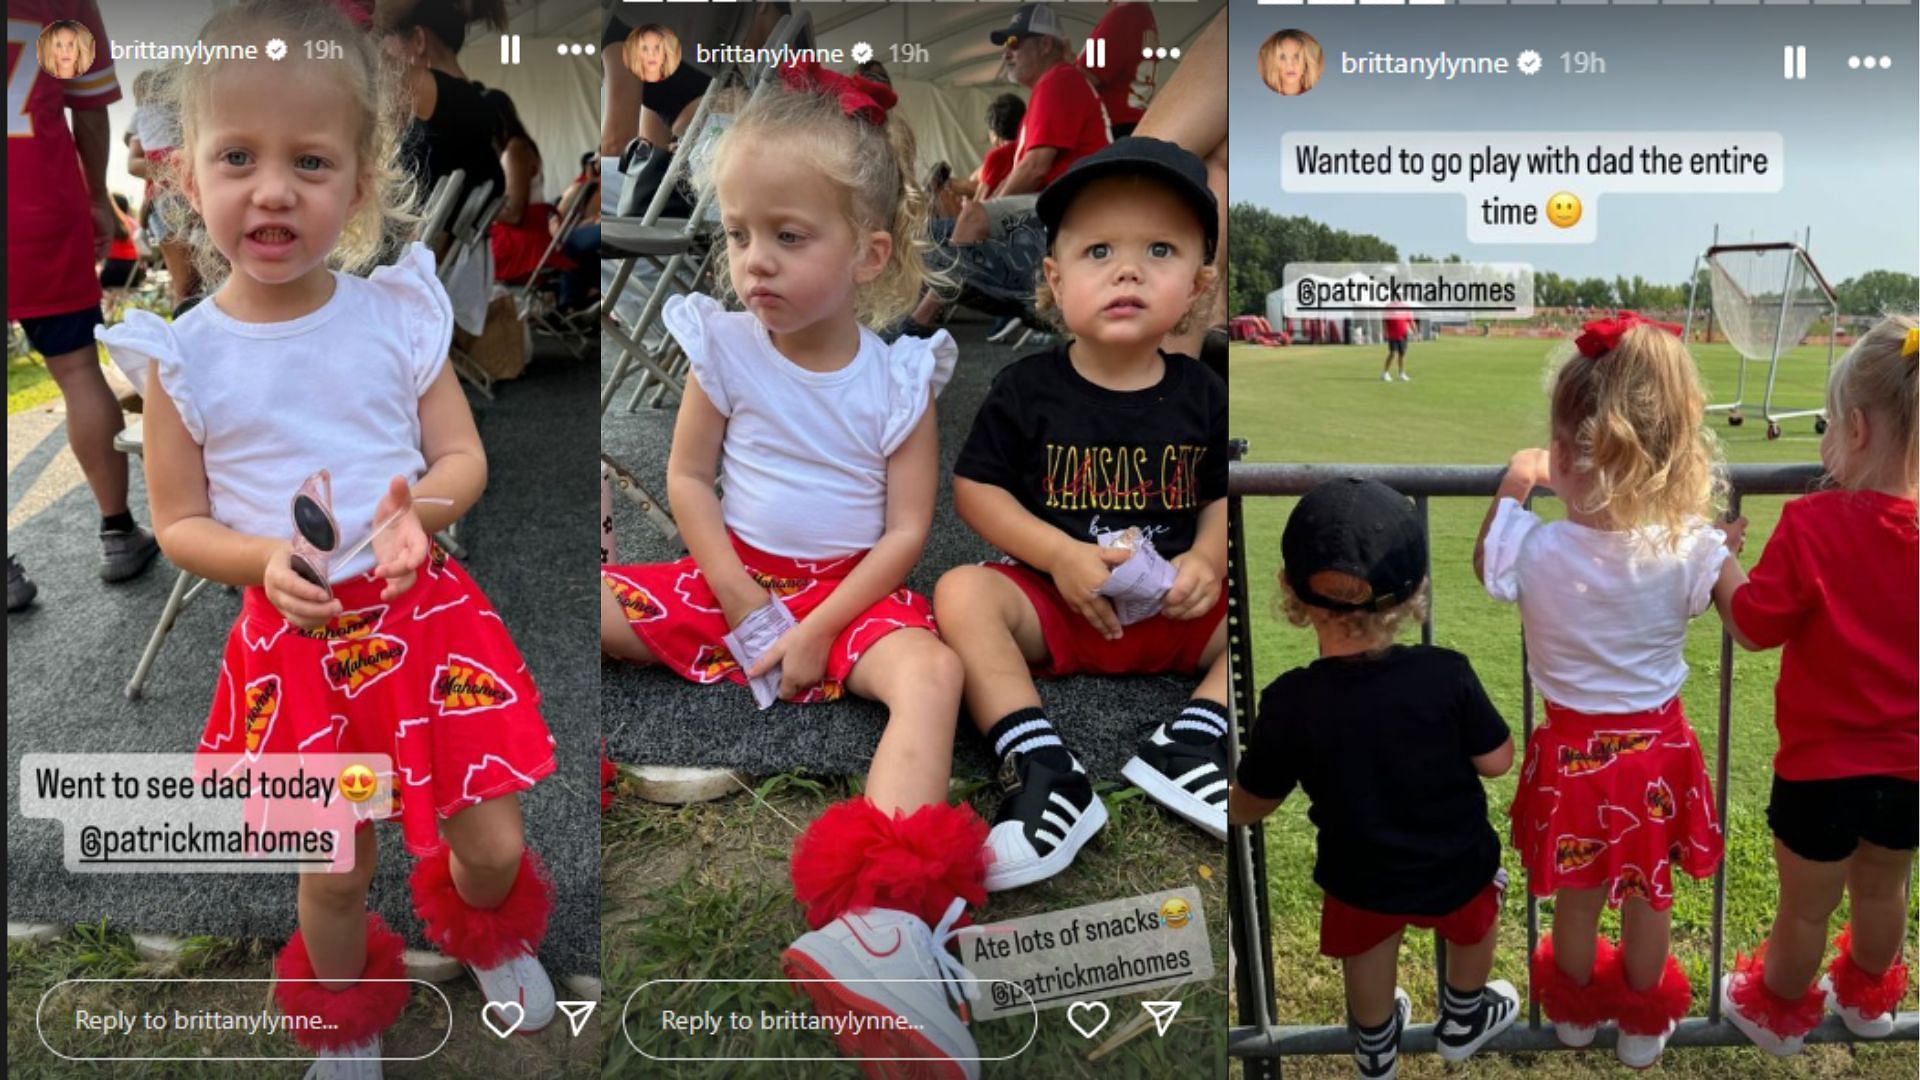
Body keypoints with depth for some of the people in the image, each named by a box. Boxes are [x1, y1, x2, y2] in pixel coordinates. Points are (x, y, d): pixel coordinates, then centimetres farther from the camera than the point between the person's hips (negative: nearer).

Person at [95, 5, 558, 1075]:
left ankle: (493, 939, 43)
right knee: (335, 873, 12)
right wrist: (269, 561, -19)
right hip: (296, 638, 0)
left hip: (425, 609, 1)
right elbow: (179, 524, 0)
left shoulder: (399, 314, -6)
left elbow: (464, 456, 1)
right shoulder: (183, 355, -7)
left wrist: (420, 504, -21)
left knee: (493, 847, 5)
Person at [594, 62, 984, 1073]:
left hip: (851, 591, -3)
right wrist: (741, 599, -10)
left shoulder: (897, 378, -6)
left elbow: (905, 531, -8)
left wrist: (818, 632, -17)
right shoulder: (725, 348, -1)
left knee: (932, 671, -34)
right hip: (731, 577, 4)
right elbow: (689, 476, 3)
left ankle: (888, 910, -53)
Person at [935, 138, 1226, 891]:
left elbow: (1221, 496, 8)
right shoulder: (1027, 389, -6)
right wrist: (1059, 555, -17)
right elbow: (975, 488, -4)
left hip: (1173, 608, 2)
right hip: (1053, 599, -2)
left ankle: (1189, 744, -24)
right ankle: (1046, 772, -39)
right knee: (963, 593, -29)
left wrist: (1207, 559, -14)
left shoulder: (1202, 396, 0)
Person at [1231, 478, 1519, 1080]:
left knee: (1367, 945, 32)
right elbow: (1497, 762, -12)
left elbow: (1246, 810, -15)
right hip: (1455, 867, 0)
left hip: (1360, 877, 0)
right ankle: (1464, 1021, 58)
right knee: (1471, 921, 34)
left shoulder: (1291, 703, -28)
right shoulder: (1446, 675, -28)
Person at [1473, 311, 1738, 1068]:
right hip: (1657, 746, 1)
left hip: (1573, 749, -1)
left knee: (1576, 897, 22)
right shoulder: (1690, 550, -22)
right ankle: (1644, 1023, 45)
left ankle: (1575, 1008, 47)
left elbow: (1483, 564, -2)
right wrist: (1728, 551, 8)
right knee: (1650, 895, 22)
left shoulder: (1535, 550, -24)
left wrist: (1512, 486, 8)